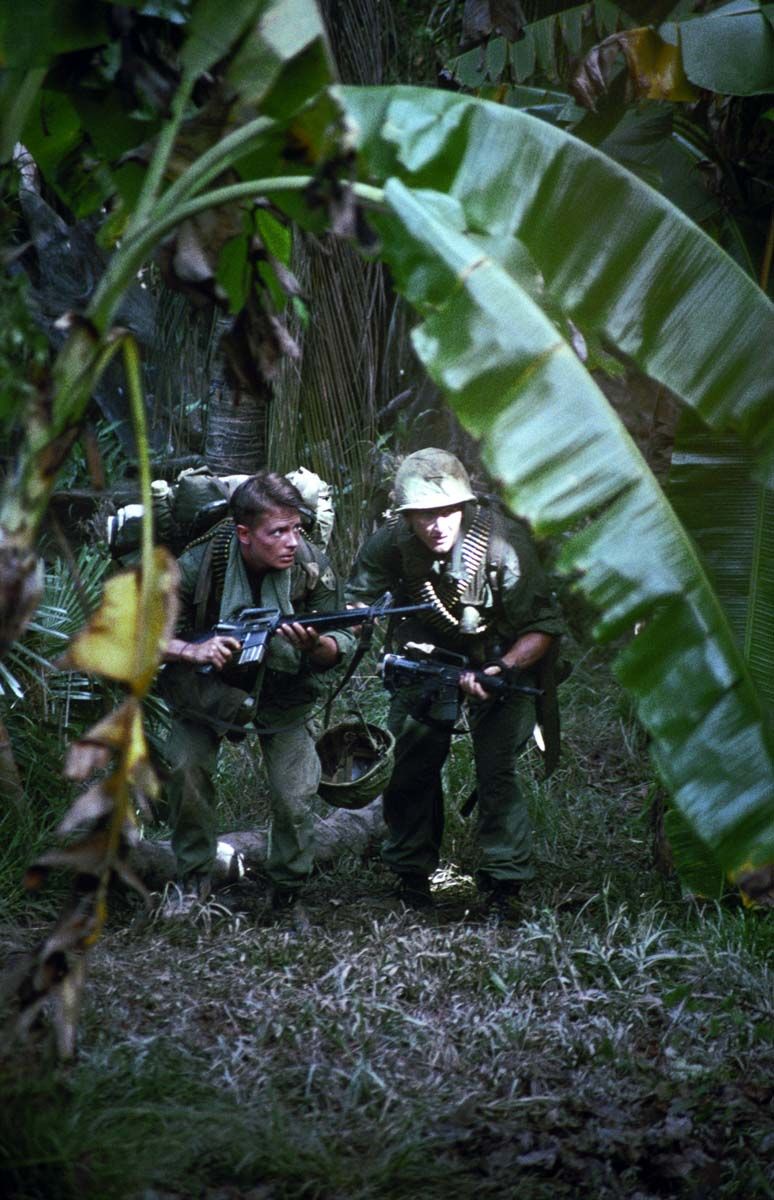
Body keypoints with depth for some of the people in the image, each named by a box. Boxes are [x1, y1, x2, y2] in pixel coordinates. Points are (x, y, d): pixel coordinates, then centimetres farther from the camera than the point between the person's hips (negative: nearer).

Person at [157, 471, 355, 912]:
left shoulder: (313, 567, -20)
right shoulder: (197, 565, -25)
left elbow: (340, 647, -13)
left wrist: (314, 645, -37)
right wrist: (193, 651, -34)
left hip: (283, 692, 1)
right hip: (210, 685, 0)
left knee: (296, 798, -9)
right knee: (186, 767, -18)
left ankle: (289, 888, 17)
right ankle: (195, 877, 4)